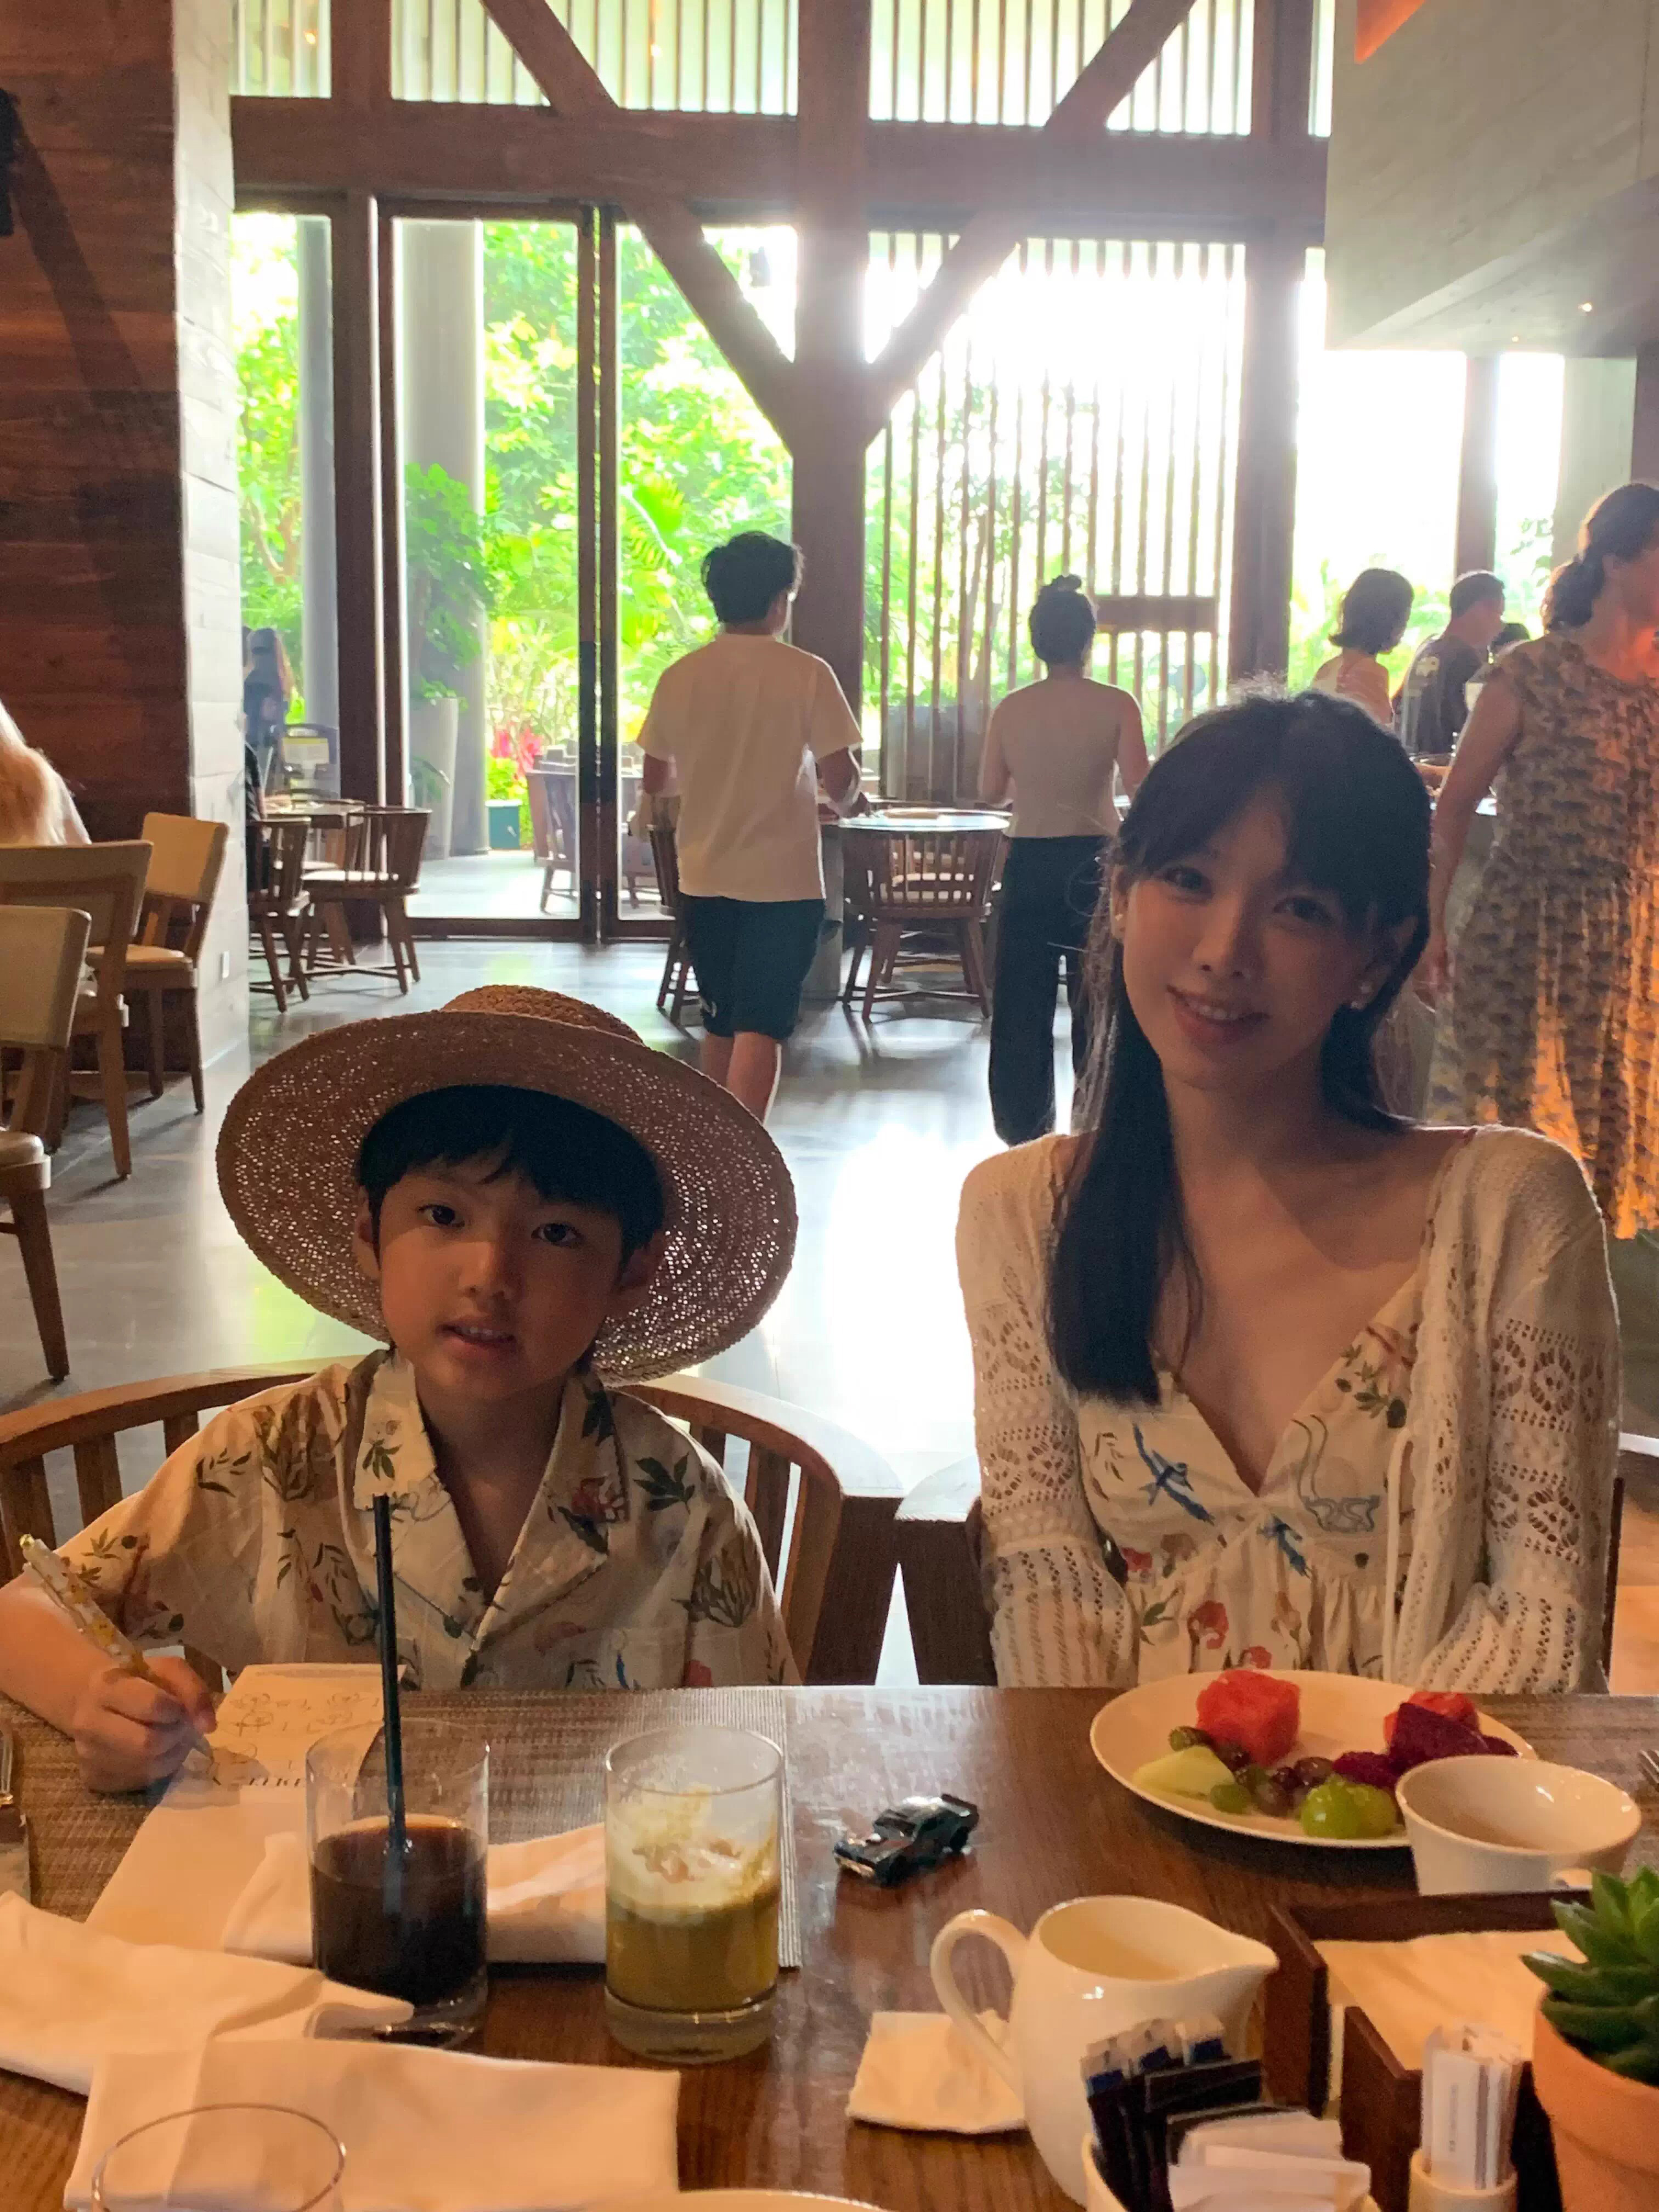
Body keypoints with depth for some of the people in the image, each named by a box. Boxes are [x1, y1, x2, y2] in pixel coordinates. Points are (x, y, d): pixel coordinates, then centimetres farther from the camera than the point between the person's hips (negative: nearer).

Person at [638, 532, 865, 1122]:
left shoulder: (679, 676, 1)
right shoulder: (806, 674, -10)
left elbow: (656, 781, 7)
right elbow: (840, 777, -12)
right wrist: (847, 801, 11)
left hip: (704, 878, 4)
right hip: (782, 877, -4)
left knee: (721, 1023, 18)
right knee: (761, 1028, -4)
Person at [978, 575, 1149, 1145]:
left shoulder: (1011, 708, -2)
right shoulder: (1115, 705, -8)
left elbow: (990, 792, 4)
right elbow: (1140, 787, -13)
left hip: (1029, 863, 2)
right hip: (1094, 862, -2)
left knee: (1022, 998, 10)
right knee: (1097, 1001, 9)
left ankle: (1023, 1127, 15)